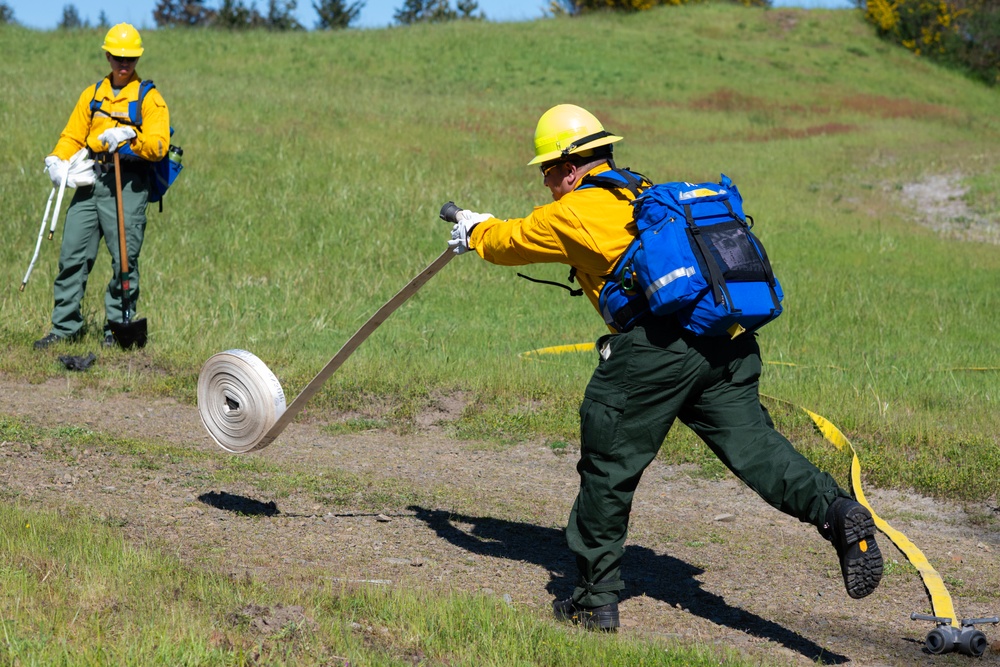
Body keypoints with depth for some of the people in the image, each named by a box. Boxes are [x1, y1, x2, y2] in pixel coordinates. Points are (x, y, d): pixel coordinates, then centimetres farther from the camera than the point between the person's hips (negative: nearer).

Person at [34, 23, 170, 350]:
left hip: (127, 186, -4)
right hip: (90, 182, 4)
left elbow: (159, 146, -8)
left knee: (124, 259, -6)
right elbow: (73, 135, 16)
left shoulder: (149, 98, 4)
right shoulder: (92, 94, 18)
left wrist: (130, 137, -23)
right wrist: (58, 161, -3)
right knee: (72, 254, 1)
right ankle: (65, 326, 8)